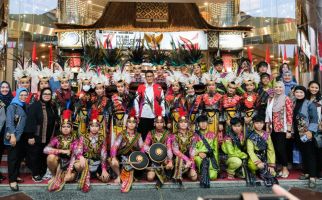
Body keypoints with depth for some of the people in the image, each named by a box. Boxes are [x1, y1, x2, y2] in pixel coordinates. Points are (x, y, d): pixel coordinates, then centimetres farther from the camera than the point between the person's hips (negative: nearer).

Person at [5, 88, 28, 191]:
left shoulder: (25, 107, 14)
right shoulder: (13, 106, -6)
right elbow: (9, 121, -14)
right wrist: (12, 135, -22)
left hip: (22, 136, 6)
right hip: (13, 136, -6)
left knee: (19, 157, 10)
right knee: (13, 157, -3)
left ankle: (15, 176, 22)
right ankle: (12, 180, 2)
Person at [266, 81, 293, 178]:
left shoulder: (286, 99, -5)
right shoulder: (270, 99, 11)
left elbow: (290, 115, -9)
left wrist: (289, 130, -12)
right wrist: (267, 128, 9)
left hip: (282, 129, -5)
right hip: (273, 129, 5)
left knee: (281, 148, -5)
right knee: (275, 148, 6)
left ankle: (285, 169, 10)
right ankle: (281, 167, 19)